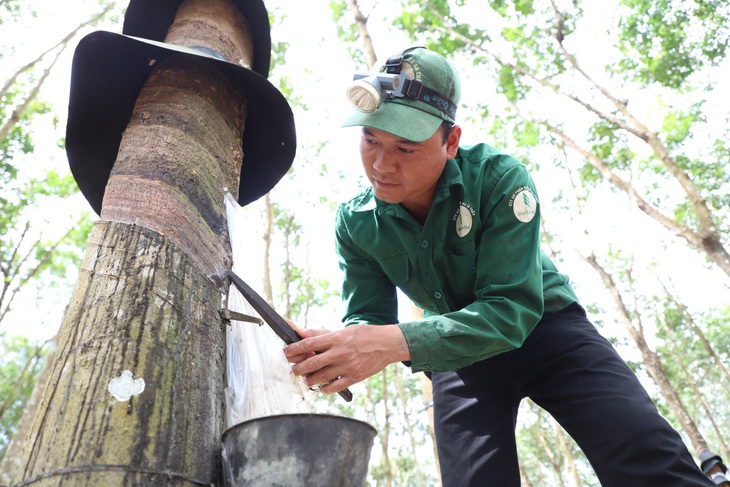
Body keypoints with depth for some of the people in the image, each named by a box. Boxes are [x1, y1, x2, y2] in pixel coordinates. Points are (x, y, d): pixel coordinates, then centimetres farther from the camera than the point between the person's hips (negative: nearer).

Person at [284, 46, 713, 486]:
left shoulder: (499, 179, -27)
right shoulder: (355, 223, -14)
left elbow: (513, 308, -33)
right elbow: (368, 318, -11)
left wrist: (398, 343, -48)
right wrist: (334, 352, -37)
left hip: (543, 323, -2)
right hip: (456, 353, 3)